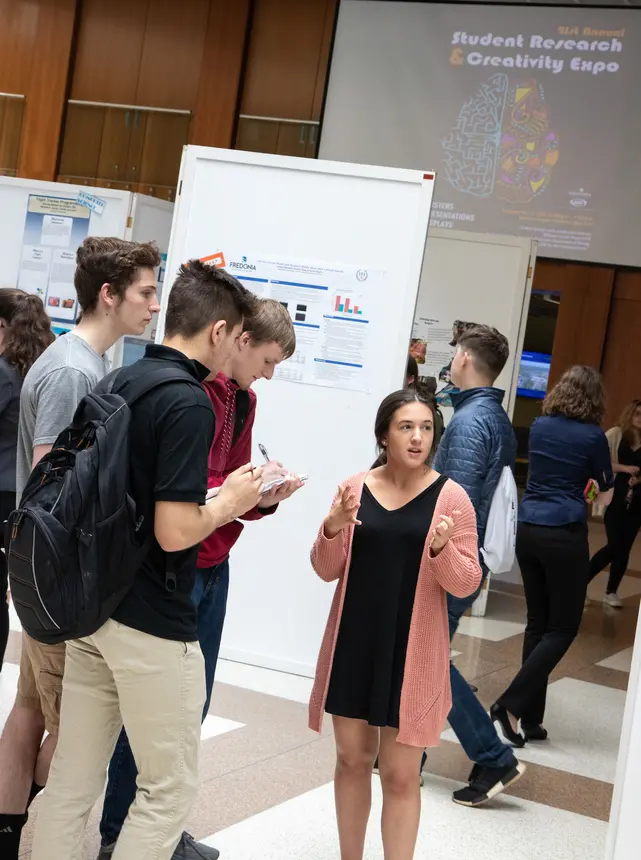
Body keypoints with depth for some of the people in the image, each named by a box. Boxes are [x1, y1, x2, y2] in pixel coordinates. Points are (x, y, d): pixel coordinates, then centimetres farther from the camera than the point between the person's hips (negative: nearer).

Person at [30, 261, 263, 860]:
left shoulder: (121, 382, 8)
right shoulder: (189, 403, -19)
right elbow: (174, 531, -25)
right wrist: (230, 501, -6)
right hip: (152, 623, -8)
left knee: (72, 778, 13)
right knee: (170, 787, 6)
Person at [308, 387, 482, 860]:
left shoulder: (451, 497, -7)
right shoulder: (356, 488, 1)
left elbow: (466, 584, -6)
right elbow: (327, 571, 4)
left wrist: (442, 549, -25)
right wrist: (333, 530, -15)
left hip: (412, 652, -3)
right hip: (353, 643, 3)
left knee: (400, 774, 0)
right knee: (352, 759, 15)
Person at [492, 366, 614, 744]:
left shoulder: (540, 426, 6)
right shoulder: (592, 436, -7)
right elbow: (606, 495, 6)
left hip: (528, 530, 6)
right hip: (565, 535, -5)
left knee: (538, 623, 12)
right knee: (563, 628, 5)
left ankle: (530, 718, 13)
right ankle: (511, 704, -6)